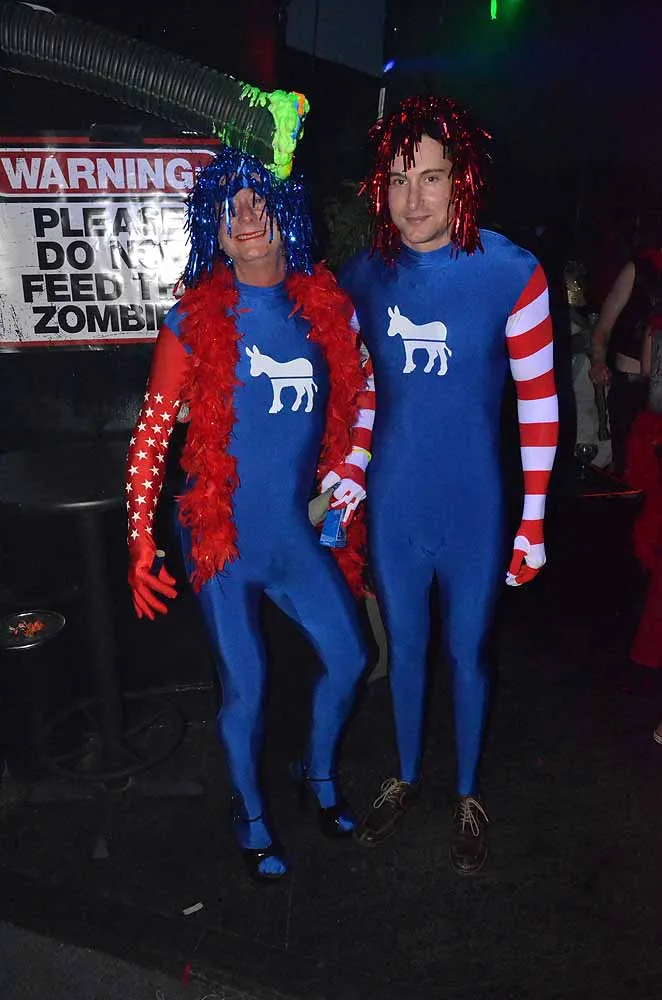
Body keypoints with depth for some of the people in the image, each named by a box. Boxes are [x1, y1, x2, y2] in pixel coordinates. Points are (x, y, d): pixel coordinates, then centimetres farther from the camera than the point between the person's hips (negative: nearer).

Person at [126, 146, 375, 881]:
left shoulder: (327, 307, 1)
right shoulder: (194, 321, -8)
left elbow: (363, 389, 15)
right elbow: (151, 434, -7)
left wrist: (351, 464, 4)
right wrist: (140, 543, -10)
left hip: (300, 531, 4)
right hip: (223, 538, -3)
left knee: (347, 659, 11)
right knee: (245, 685, 5)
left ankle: (319, 772, 43)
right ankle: (250, 816, 34)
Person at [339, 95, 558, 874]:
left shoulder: (512, 274, -12)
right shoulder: (363, 276, -2)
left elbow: (539, 401, -8)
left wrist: (534, 520, -7)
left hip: (473, 505, -2)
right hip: (392, 503, 3)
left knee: (467, 653, 14)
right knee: (403, 646, 19)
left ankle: (467, 795, 39)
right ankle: (405, 778, 43)